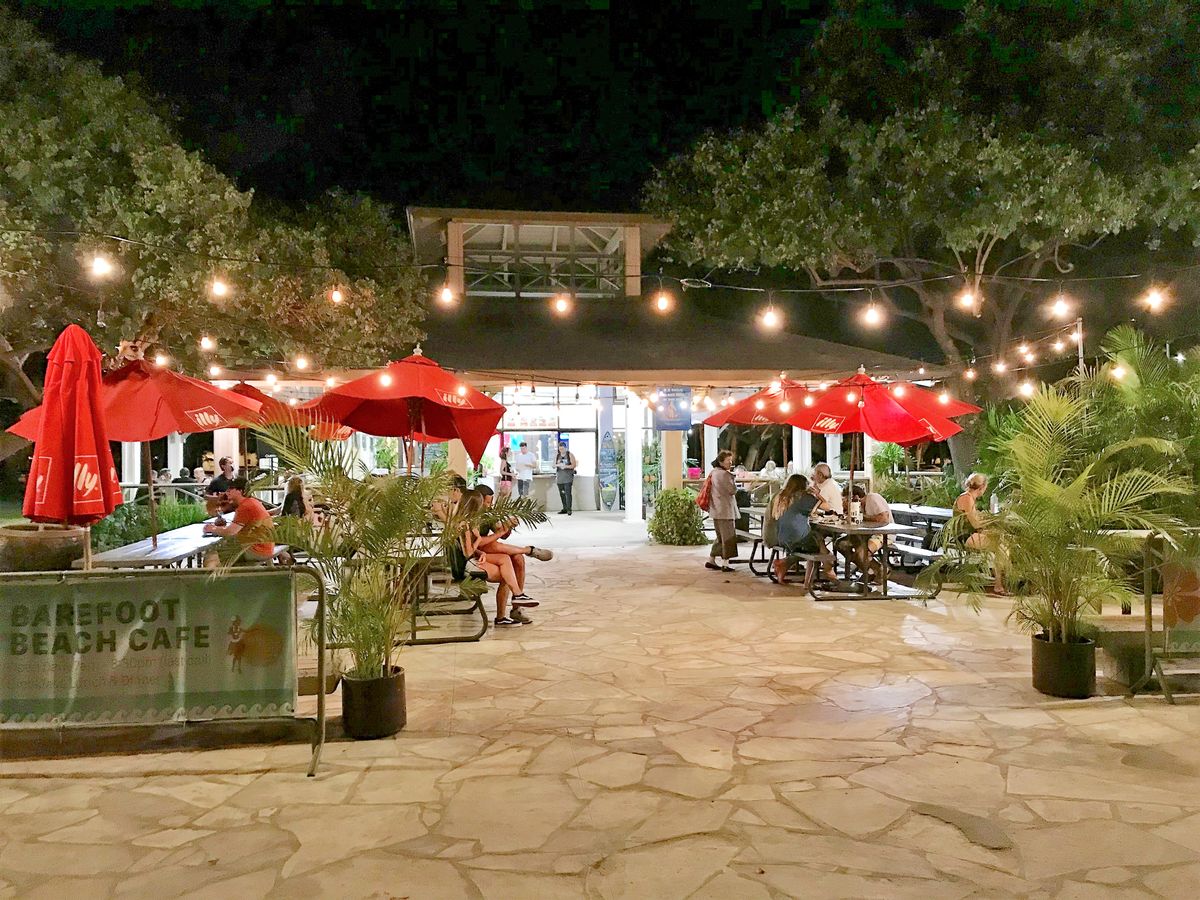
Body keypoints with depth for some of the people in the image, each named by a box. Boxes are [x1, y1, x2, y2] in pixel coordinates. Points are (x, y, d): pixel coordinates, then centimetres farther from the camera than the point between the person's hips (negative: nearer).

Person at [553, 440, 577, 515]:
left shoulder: (570, 455, 0)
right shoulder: (557, 455, 13)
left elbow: (574, 465, -4)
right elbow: (553, 466, 13)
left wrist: (566, 466, -19)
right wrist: (557, 465, -10)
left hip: (568, 476, -5)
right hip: (559, 476, 5)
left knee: (568, 493, -13)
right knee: (562, 494, 6)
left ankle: (569, 509, -15)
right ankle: (564, 509, 14)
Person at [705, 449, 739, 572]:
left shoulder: (713, 473, 13)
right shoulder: (724, 474, -17)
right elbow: (733, 490, -13)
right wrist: (732, 479, 4)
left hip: (716, 510, 10)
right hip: (725, 510, -10)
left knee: (721, 537, 19)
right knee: (728, 536, -2)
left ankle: (711, 560, 22)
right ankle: (725, 563, -1)